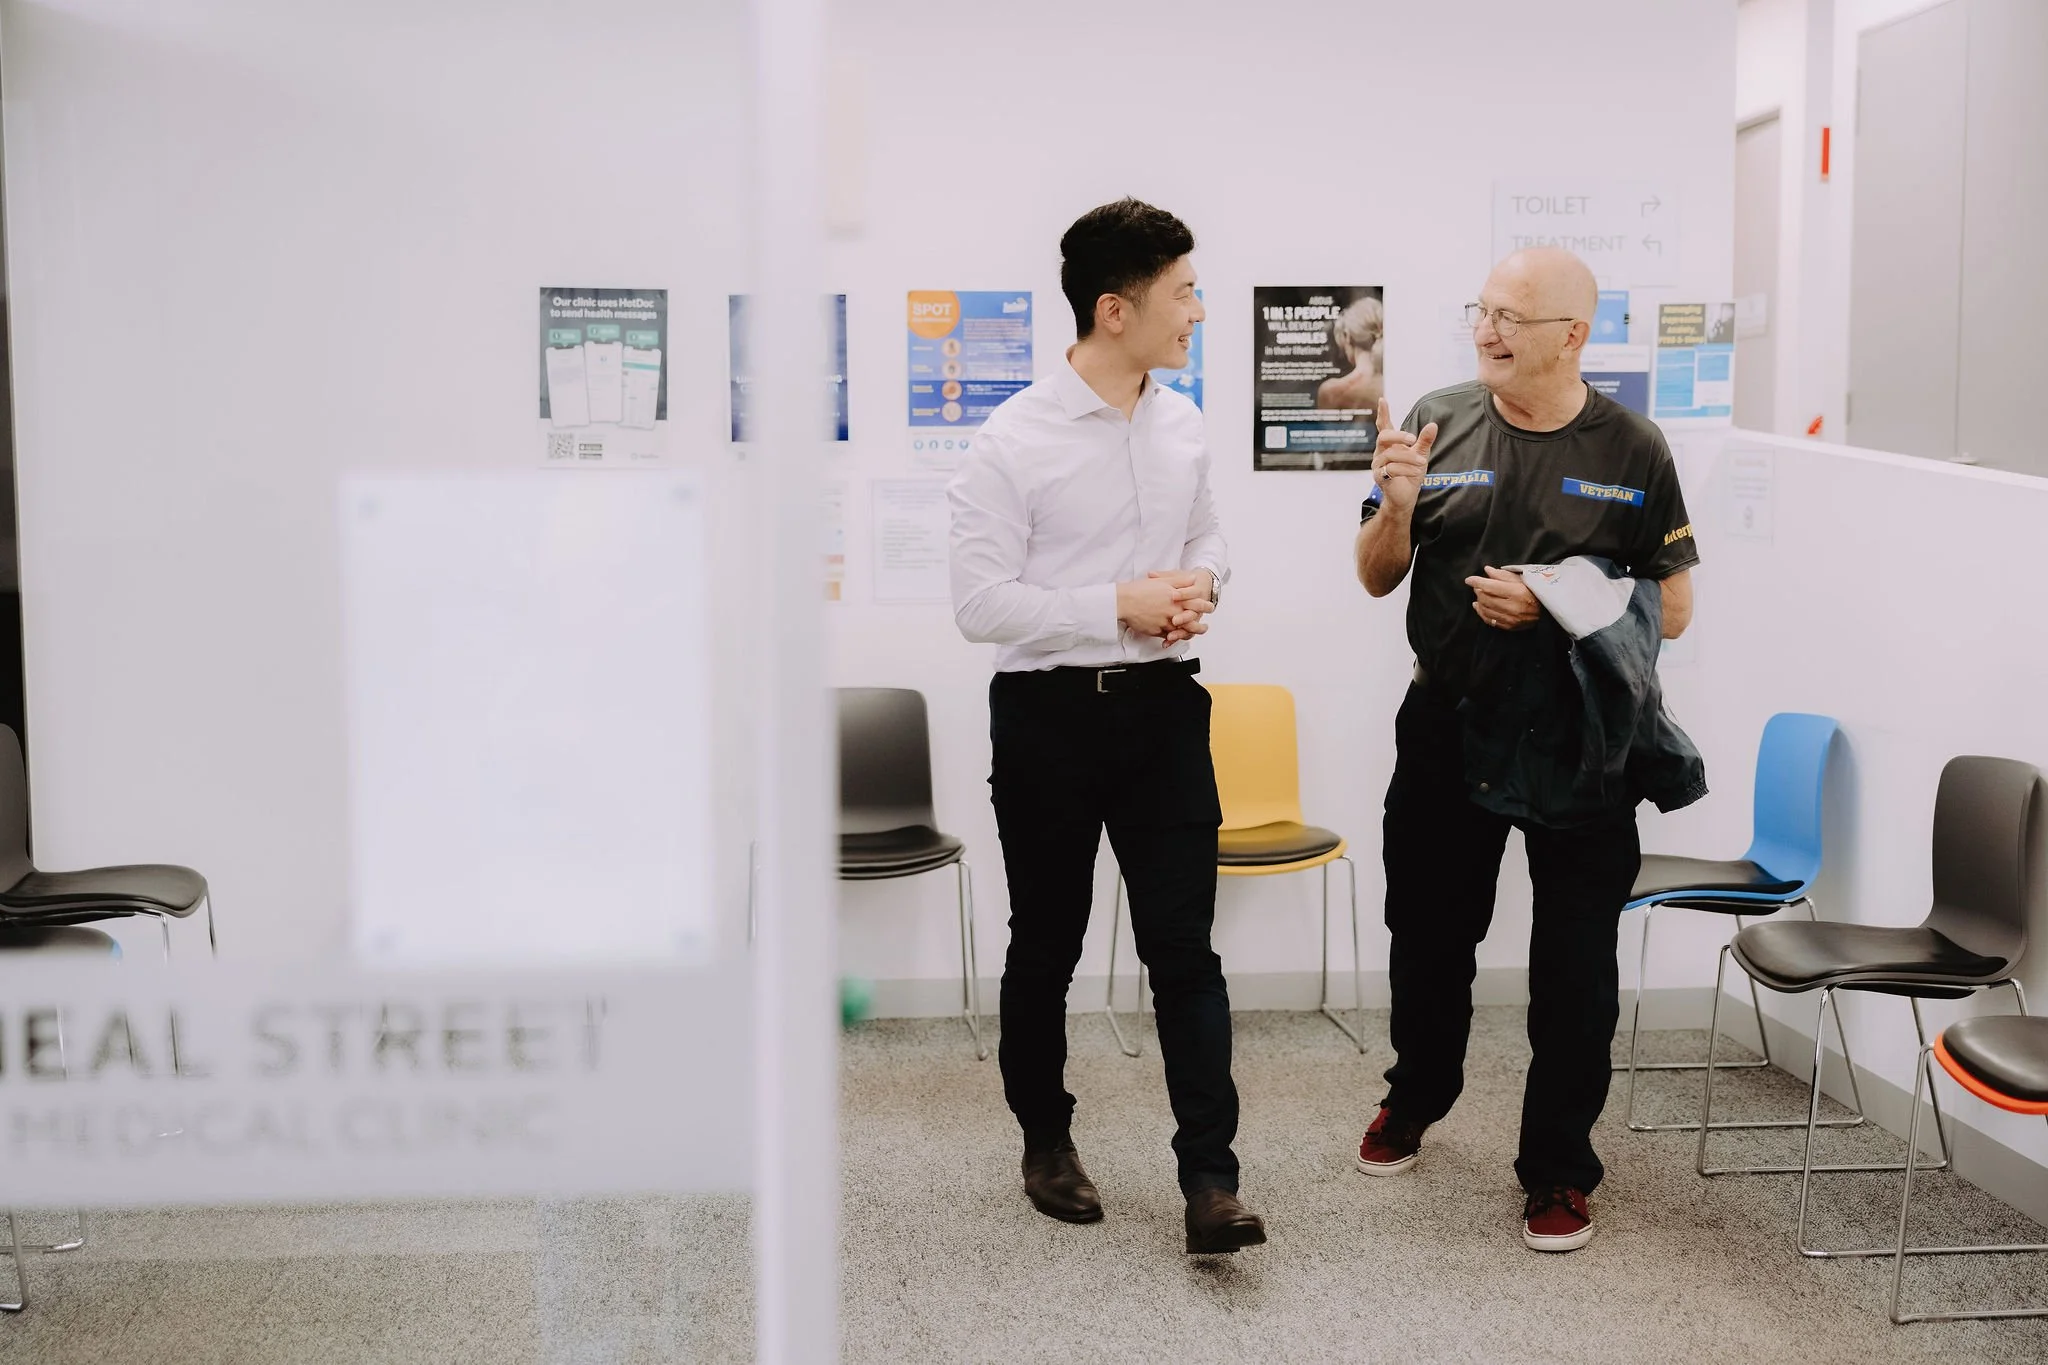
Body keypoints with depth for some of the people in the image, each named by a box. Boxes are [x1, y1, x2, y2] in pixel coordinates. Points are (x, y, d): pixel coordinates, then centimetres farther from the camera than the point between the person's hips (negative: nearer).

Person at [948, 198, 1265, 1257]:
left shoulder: (1183, 424, 7)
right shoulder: (1015, 440, -12)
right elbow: (980, 603, -14)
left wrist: (1200, 584, -2)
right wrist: (1117, 608, -19)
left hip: (1162, 705, 4)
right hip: (1050, 712, -4)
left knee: (1185, 946, -2)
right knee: (1045, 948, 12)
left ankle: (1209, 1180, -1)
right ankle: (1045, 1140, 31)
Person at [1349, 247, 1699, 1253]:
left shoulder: (1632, 452, -4)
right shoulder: (1440, 423, 0)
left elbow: (1672, 608, -2)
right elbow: (1377, 578, 4)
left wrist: (1553, 605, -16)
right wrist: (1396, 503, -17)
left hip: (1580, 740, -2)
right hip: (1448, 726, 2)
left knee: (1575, 963, 4)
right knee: (1427, 931, 16)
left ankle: (1558, 1169, 18)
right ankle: (1415, 1099, 41)